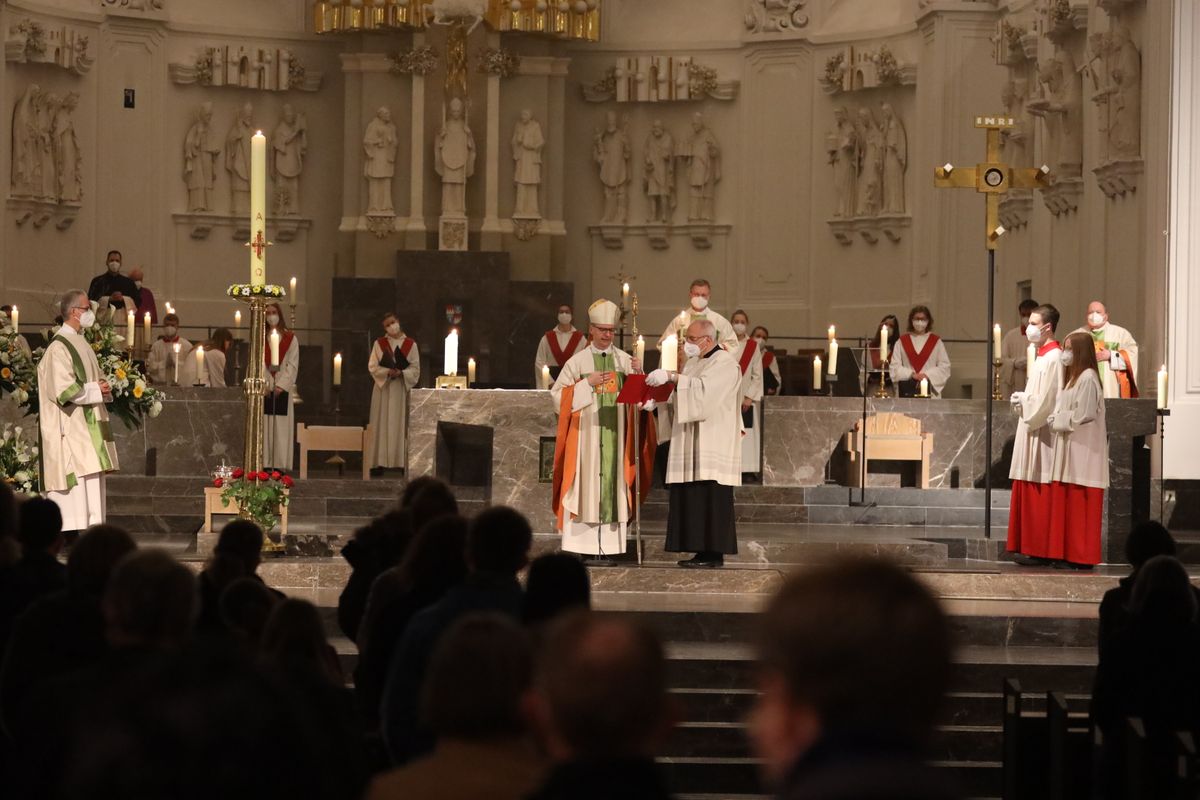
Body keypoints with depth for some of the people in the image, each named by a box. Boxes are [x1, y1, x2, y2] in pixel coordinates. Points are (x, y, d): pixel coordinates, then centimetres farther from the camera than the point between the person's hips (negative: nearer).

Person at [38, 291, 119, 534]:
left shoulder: (82, 344, 16)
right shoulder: (59, 348, -13)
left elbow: (97, 379, 24)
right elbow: (63, 391, -21)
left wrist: (103, 388, 1)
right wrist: (96, 390, -11)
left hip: (88, 429, 10)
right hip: (71, 431, -10)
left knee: (92, 486, 7)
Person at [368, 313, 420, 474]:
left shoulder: (410, 344, 5)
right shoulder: (379, 344, 6)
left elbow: (415, 369, 3)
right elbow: (372, 366, 0)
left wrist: (401, 372, -15)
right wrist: (388, 371, -16)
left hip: (402, 389, 0)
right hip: (383, 388, 0)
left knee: (401, 425, -1)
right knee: (382, 424, -4)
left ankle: (401, 461, 0)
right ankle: (380, 462, -5)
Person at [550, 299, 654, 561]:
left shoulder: (625, 361, 10)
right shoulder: (578, 361, 5)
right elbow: (558, 395, 2)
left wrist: (638, 375, -9)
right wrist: (587, 384, -9)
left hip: (615, 435, 2)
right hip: (585, 433, -2)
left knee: (613, 486, -2)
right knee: (585, 484, -6)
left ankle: (607, 546, -2)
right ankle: (581, 544, -6)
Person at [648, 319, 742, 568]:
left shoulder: (725, 363, -6)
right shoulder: (693, 363, 20)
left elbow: (703, 389, -22)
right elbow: (681, 398, 19)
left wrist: (672, 377, -24)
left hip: (713, 443, -8)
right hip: (690, 447, 8)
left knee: (711, 498, -9)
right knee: (691, 499, 3)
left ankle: (714, 553, -8)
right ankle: (701, 551, 4)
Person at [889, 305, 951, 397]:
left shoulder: (936, 341, 9)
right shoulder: (902, 341, 10)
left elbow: (944, 366, 5)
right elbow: (895, 366, 4)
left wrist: (927, 375, -9)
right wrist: (912, 374, -11)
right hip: (908, 390, 0)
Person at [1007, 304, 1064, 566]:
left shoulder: (1053, 358, -15)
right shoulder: (1042, 356, 16)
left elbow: (1046, 400, -21)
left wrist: (1022, 400, -6)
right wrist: (1021, 400, 6)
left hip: (1041, 434, -10)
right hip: (1031, 428, 10)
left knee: (1038, 493, -6)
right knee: (1029, 493, 10)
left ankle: (1039, 550, -3)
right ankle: (1029, 545, 14)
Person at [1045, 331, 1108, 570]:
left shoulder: (1088, 378, -12)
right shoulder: (1073, 377, 18)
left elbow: (1084, 413, -19)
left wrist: (1058, 420, -8)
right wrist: (1056, 420, 4)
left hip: (1083, 449, -10)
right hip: (1068, 446, 10)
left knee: (1079, 503, -7)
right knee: (1064, 502, 8)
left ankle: (1081, 557, -3)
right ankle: (1067, 553, 10)